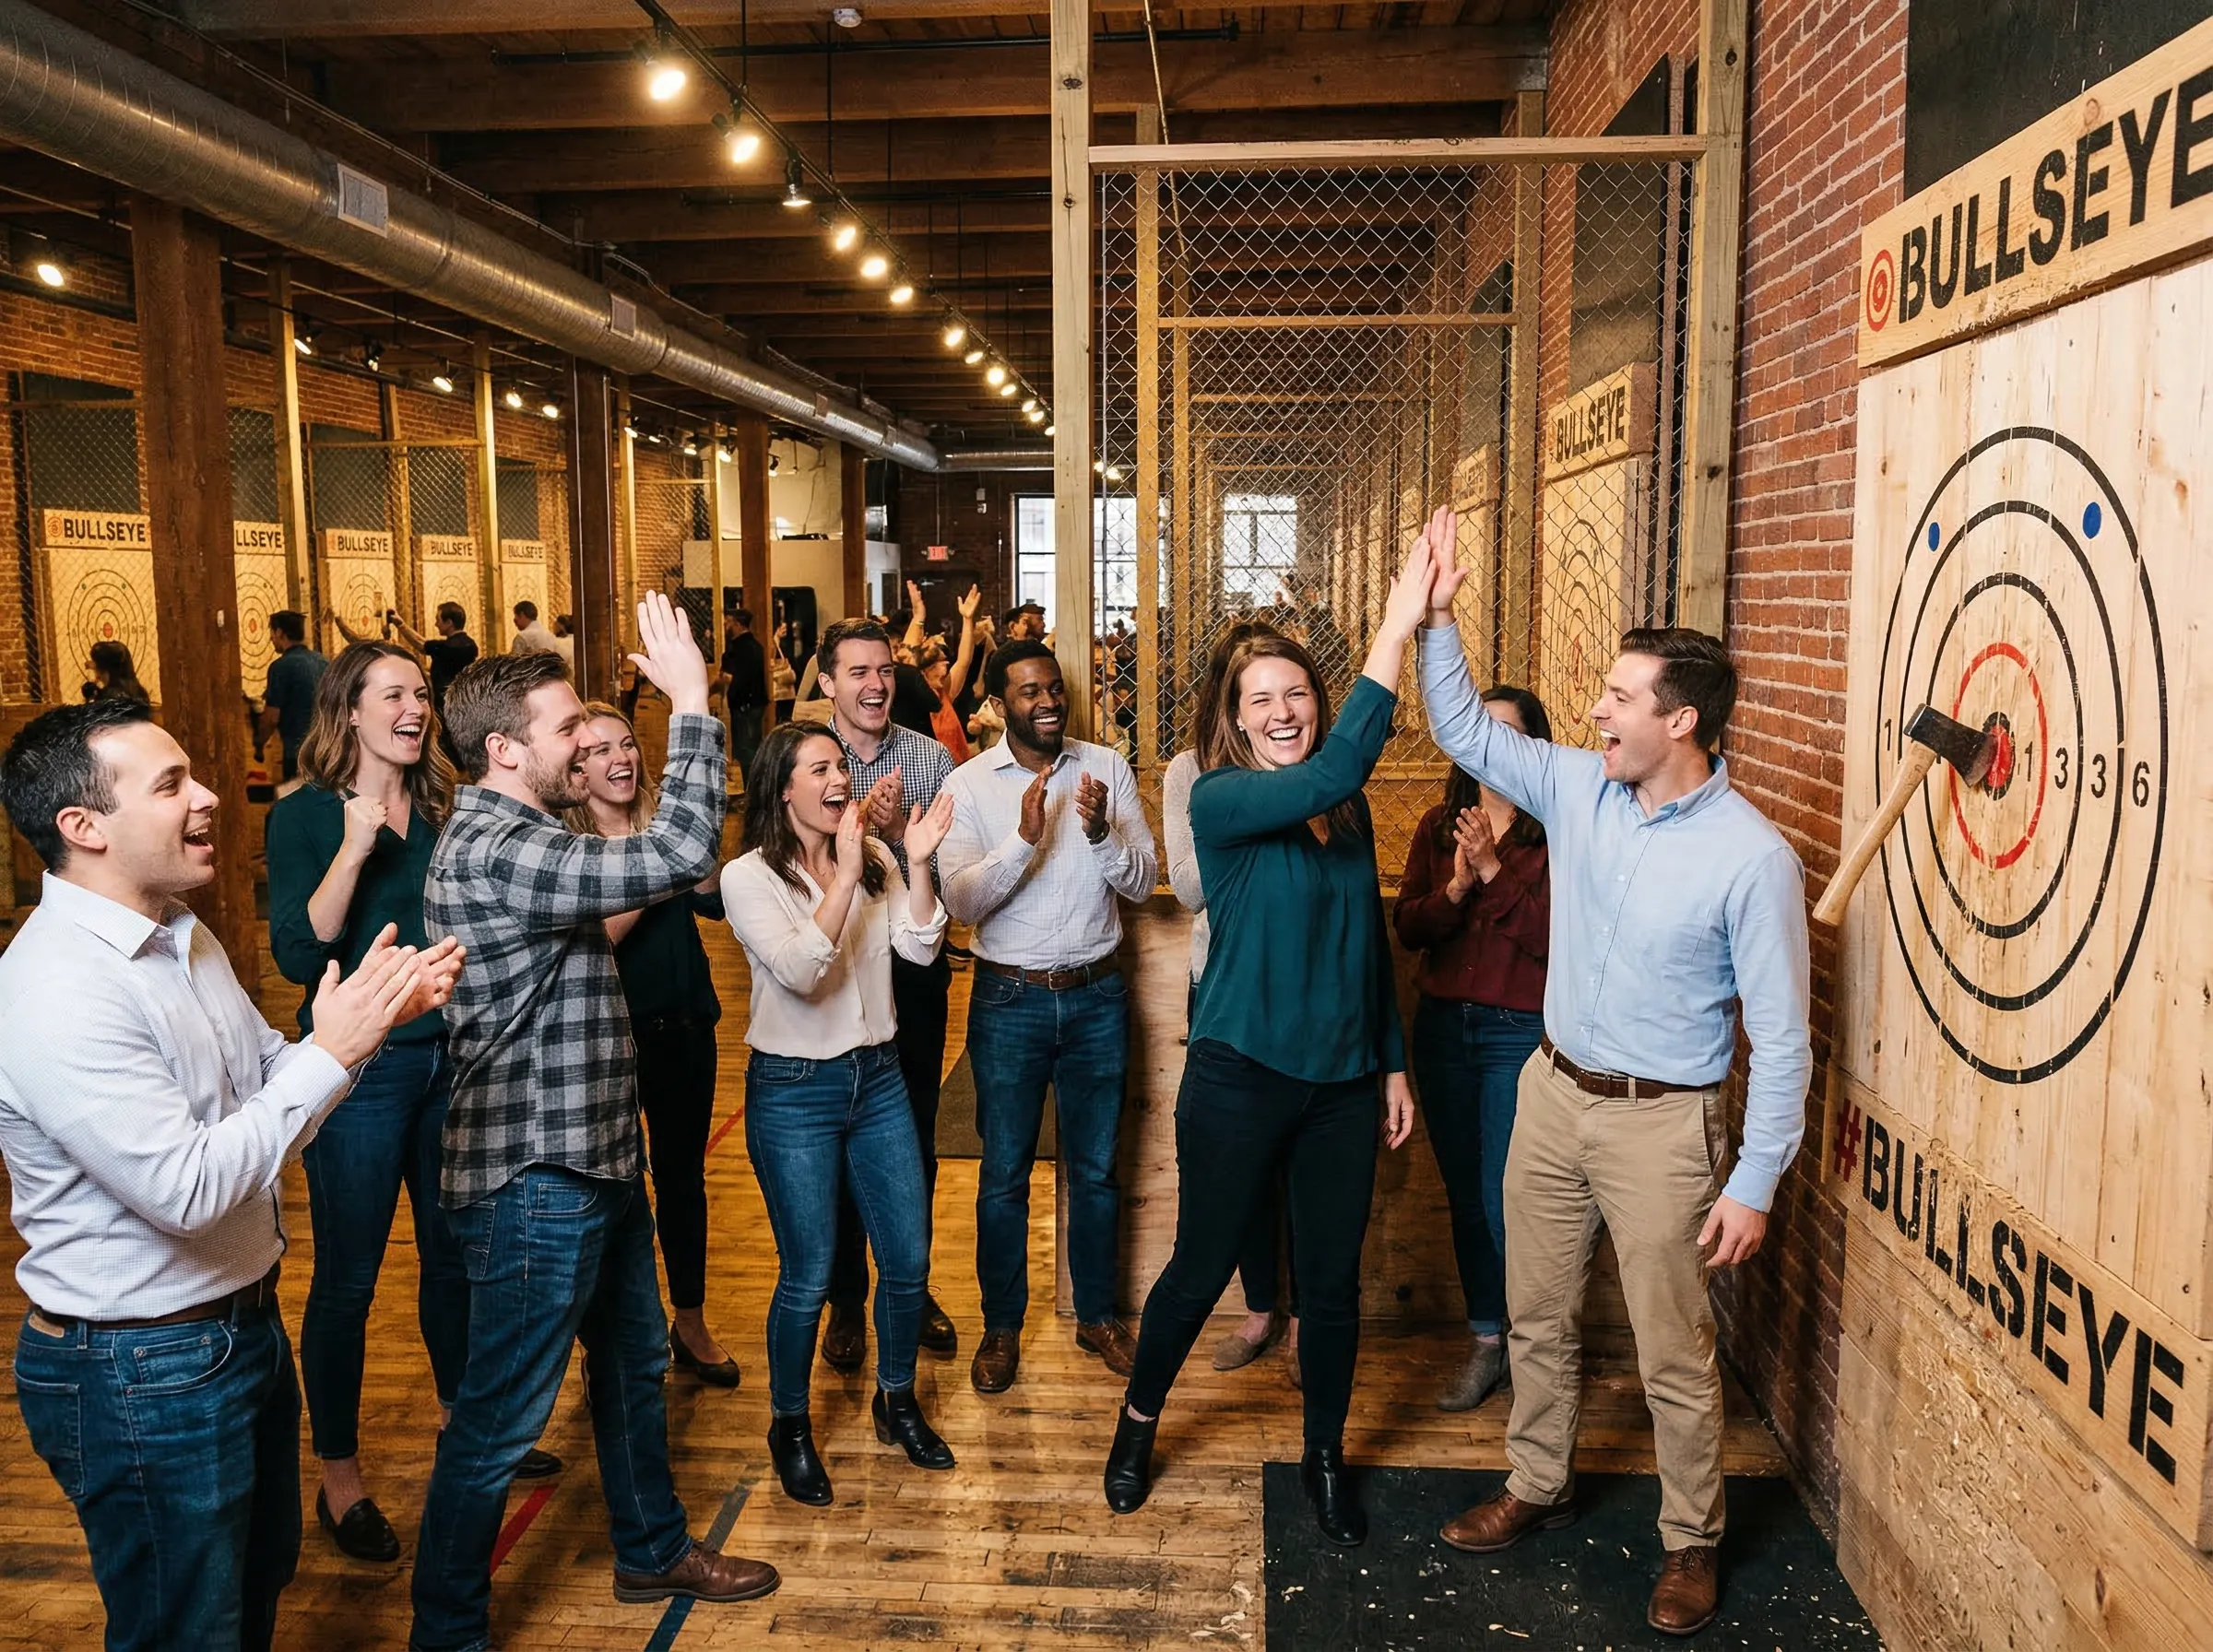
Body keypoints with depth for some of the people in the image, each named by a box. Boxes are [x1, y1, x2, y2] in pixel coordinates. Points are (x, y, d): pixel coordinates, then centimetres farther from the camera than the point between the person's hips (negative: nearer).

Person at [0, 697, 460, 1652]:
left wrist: (379, 1011, -6)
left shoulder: (180, 935, 4)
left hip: (242, 1321, 9)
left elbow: (267, 1079, 10)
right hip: (142, 1377, -9)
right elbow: (188, 1188, -30)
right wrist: (333, 1052, -26)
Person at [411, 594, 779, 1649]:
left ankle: (654, 1551, 43)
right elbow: (677, 859, -33)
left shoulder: (526, 837, 11)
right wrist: (691, 701, -27)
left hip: (593, 1160, 11)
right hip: (533, 1179, -11)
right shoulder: (491, 851, -24)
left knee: (633, 1364, 24)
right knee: (501, 1420, 5)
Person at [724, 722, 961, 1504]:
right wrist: (845, 876, -28)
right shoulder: (749, 877, -11)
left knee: (909, 1259, 10)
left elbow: (919, 947, -7)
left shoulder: (874, 858, 3)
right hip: (794, 1089, -5)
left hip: (878, 1077, 5)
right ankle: (789, 1425, 26)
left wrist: (919, 864, -19)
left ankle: (898, 1401, 34)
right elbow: (798, 971, -24)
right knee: (808, 1279, 2)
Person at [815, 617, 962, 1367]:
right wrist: (858, 822, -26)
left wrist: (900, 830, -25)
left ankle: (912, 1286, 34)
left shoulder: (932, 759, -3)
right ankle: (846, 1299, 29)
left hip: (914, 969, 1)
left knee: (915, 1137, 14)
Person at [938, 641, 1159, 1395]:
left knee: (1096, 1169, 15)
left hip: (1097, 994, 2)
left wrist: (1101, 832, -24)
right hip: (1010, 999, -1)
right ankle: (1001, 1326, 27)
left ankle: (1097, 1314, 33)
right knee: (1004, 1175, 10)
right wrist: (1025, 837, -29)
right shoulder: (968, 783, -7)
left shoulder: (1106, 768, -2)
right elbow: (962, 902, -17)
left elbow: (1143, 882, -5)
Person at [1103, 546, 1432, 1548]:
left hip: (1342, 1082, 5)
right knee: (1201, 1268, 10)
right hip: (1240, 1077, -4)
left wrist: (1393, 1062, 12)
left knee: (1333, 1281, 14)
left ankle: (1325, 1455, 35)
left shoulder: (1350, 812, 5)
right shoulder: (1219, 801, -13)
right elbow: (1328, 775, -31)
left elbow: (1371, 943, 12)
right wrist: (1395, 631, -31)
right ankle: (1139, 1421, 36)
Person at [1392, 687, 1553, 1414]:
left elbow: (1557, 936, -16)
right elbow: (1407, 929, 1)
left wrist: (1495, 874, -19)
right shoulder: (1439, 827, 7)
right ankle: (1486, 1343, 27)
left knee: (1506, 1198, -3)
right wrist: (1455, 887, -15)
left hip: (1520, 1033, -5)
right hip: (1443, 1026, 5)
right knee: (1466, 1195, 13)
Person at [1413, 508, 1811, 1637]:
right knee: (1537, 1314, 19)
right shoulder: (1577, 789, -3)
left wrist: (1754, 1183, -13)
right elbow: (1464, 732, 5)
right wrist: (1438, 615, -9)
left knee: (1673, 1354, 8)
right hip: (1553, 1091, 6)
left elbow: (1780, 1036, -14)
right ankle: (1538, 1488, 40)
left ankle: (1692, 1543, 31)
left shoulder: (1752, 856, -18)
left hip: (1660, 1122, -5)